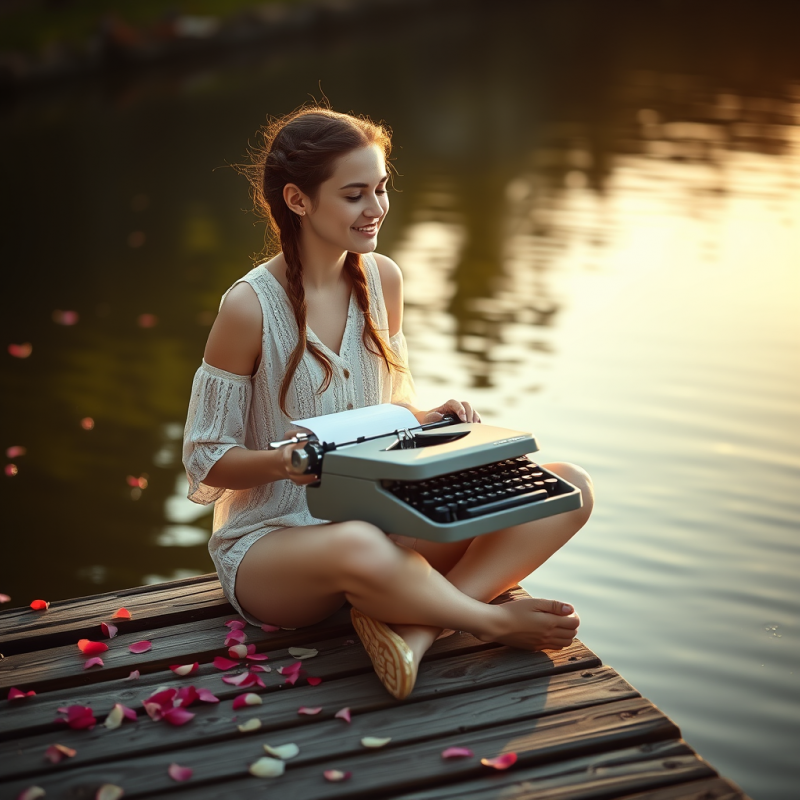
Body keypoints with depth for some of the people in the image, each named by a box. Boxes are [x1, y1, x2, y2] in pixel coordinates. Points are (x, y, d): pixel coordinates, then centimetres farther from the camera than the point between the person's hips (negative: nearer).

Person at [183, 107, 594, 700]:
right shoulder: (250, 307, -15)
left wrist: (429, 418, -8)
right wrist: (286, 461, -27)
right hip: (270, 540, -6)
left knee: (569, 489, -13)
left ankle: (418, 624, -28)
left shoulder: (382, 278, 2)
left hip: (381, 514, 6)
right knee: (360, 549, -45)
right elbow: (207, 461, -7)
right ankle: (495, 620, -17)